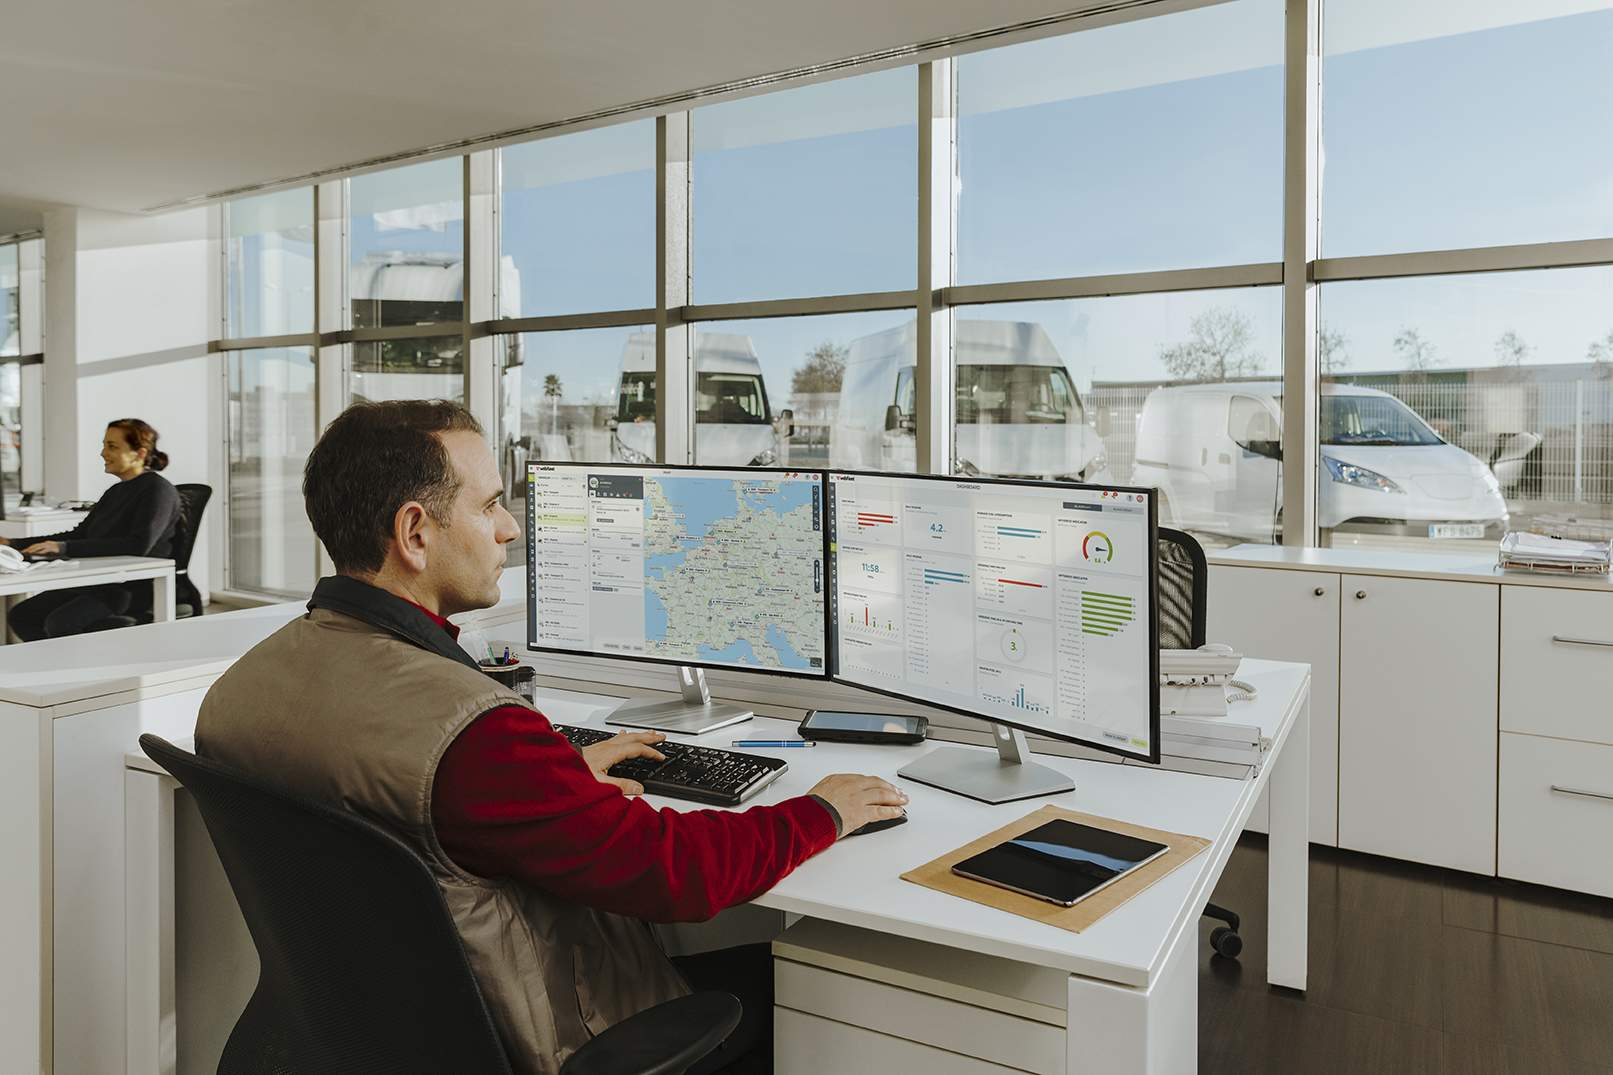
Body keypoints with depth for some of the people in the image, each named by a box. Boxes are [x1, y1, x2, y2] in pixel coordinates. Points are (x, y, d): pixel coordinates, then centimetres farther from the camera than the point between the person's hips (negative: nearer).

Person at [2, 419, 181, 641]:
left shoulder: (158, 490, -10)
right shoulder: (116, 491, 19)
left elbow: (139, 545, -24)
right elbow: (80, 534, 22)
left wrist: (64, 548, -25)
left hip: (138, 589, -9)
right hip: (103, 584, 9)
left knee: (60, 622, -27)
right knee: (21, 616, -2)